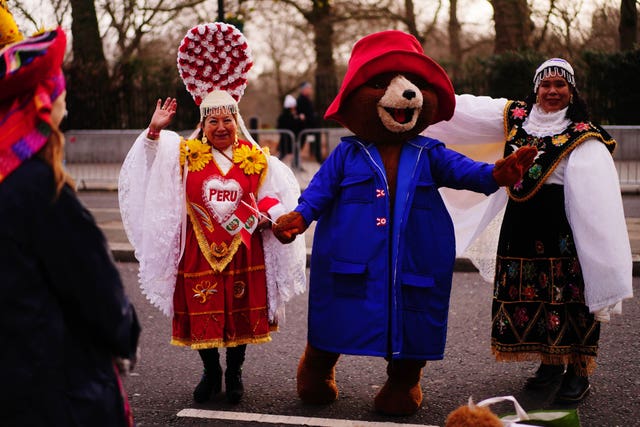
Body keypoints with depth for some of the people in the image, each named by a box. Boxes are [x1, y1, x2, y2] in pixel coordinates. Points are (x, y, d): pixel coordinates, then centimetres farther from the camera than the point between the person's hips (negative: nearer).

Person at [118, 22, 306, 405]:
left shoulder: (256, 160, 3)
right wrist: (154, 132, -22)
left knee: (242, 313, 6)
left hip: (243, 249, 0)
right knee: (202, 314, 5)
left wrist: (264, 216, -12)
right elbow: (153, 158, -6)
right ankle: (211, 373, 24)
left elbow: (280, 195, 5)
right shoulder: (185, 155, 3)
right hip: (199, 250, 0)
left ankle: (235, 374, 24)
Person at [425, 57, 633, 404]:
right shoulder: (515, 117, 9)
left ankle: (578, 372, 8)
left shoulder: (583, 138, -7)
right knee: (532, 295, 11)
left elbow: (597, 195, -14)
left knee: (570, 295, -5)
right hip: (521, 226, 5)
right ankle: (551, 364, 27)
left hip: (564, 228, -5)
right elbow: (463, 110, 12)